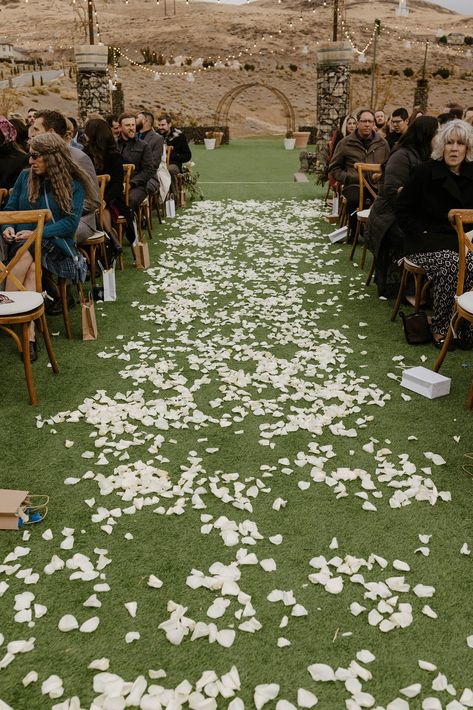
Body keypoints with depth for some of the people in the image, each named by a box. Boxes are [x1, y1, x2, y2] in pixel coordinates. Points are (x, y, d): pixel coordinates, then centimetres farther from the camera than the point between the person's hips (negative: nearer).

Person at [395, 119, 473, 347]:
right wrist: (422, 232, -8)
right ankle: (440, 328, -19)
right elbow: (403, 210, 2)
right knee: (450, 266, -34)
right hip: (426, 241, -3)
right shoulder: (426, 171, 0)